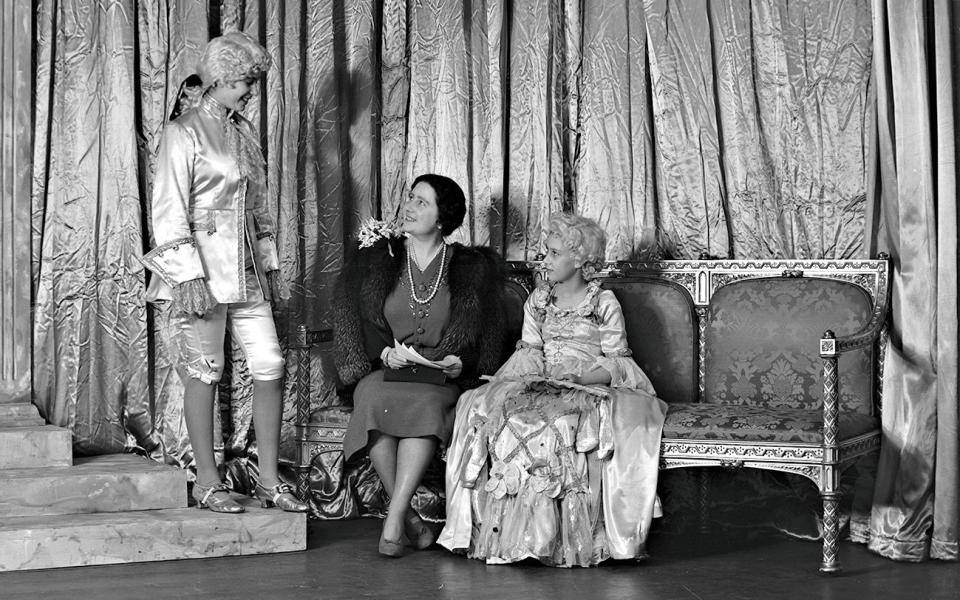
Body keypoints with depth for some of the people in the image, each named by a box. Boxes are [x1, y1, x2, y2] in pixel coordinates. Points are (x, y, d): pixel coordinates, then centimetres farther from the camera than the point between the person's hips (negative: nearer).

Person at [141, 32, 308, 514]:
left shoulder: (244, 131, 15)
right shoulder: (184, 131, -7)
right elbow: (168, 209, -13)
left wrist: (270, 264, 16)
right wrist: (189, 276, -19)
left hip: (246, 269, 7)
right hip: (202, 269, -7)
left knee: (270, 367, 1)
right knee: (204, 373, 0)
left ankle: (269, 480, 9)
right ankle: (208, 483, 9)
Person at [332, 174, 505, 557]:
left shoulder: (472, 269, 10)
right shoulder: (374, 260, 12)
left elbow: (485, 338, 11)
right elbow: (352, 323, 9)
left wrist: (460, 362, -8)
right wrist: (384, 351, -8)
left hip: (441, 377, -1)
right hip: (382, 370, 1)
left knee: (425, 406, -36)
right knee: (377, 405, -34)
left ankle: (394, 517, -36)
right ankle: (409, 516, -25)